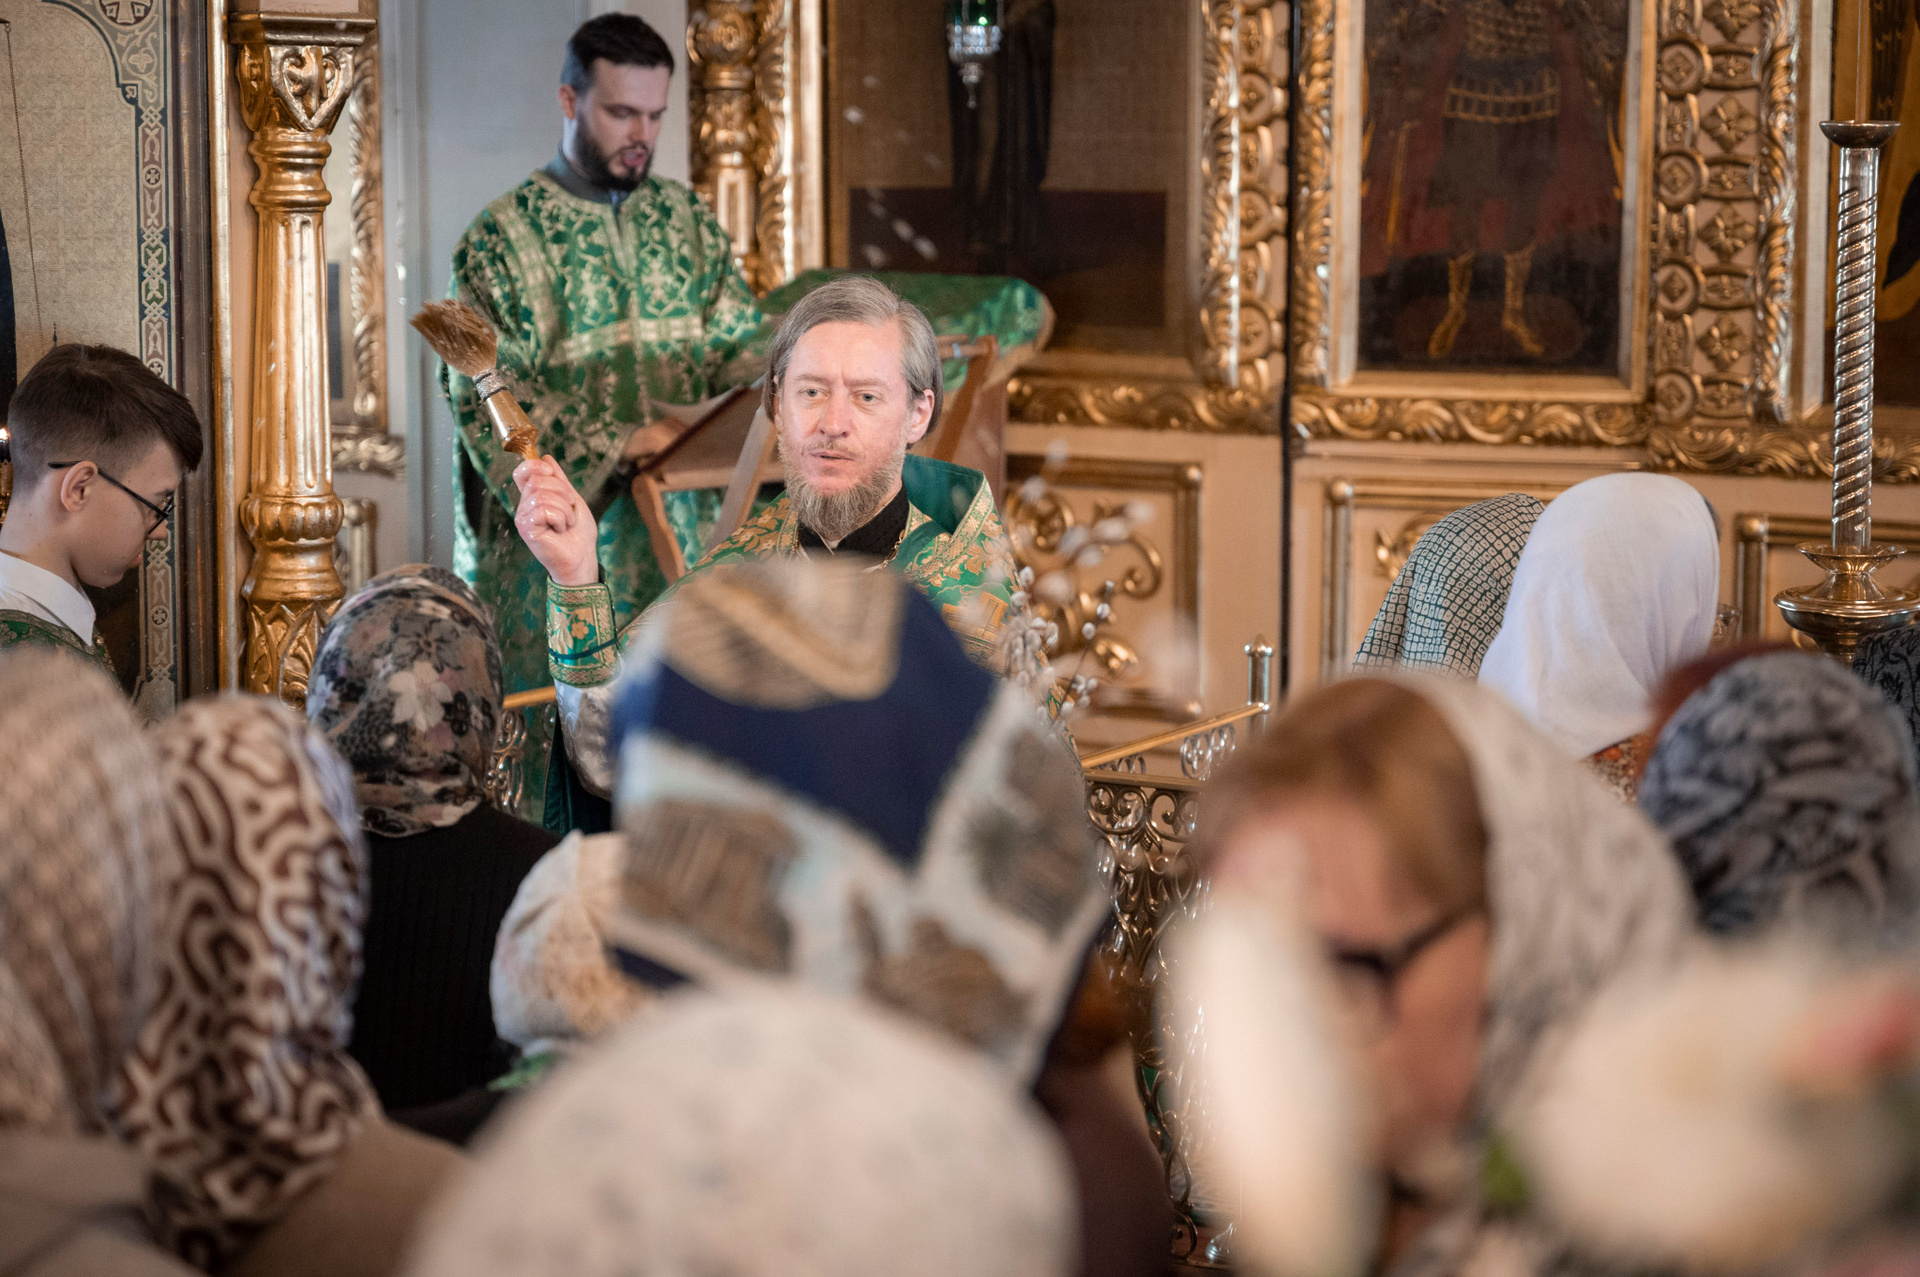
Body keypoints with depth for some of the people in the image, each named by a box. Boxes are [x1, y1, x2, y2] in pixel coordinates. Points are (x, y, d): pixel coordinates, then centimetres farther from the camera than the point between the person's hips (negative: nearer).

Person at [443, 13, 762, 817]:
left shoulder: (687, 222, 12)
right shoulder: (502, 237, -4)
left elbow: (738, 351, 10)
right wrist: (614, 447, -22)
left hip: (677, 535, 4)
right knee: (553, 739, -3)